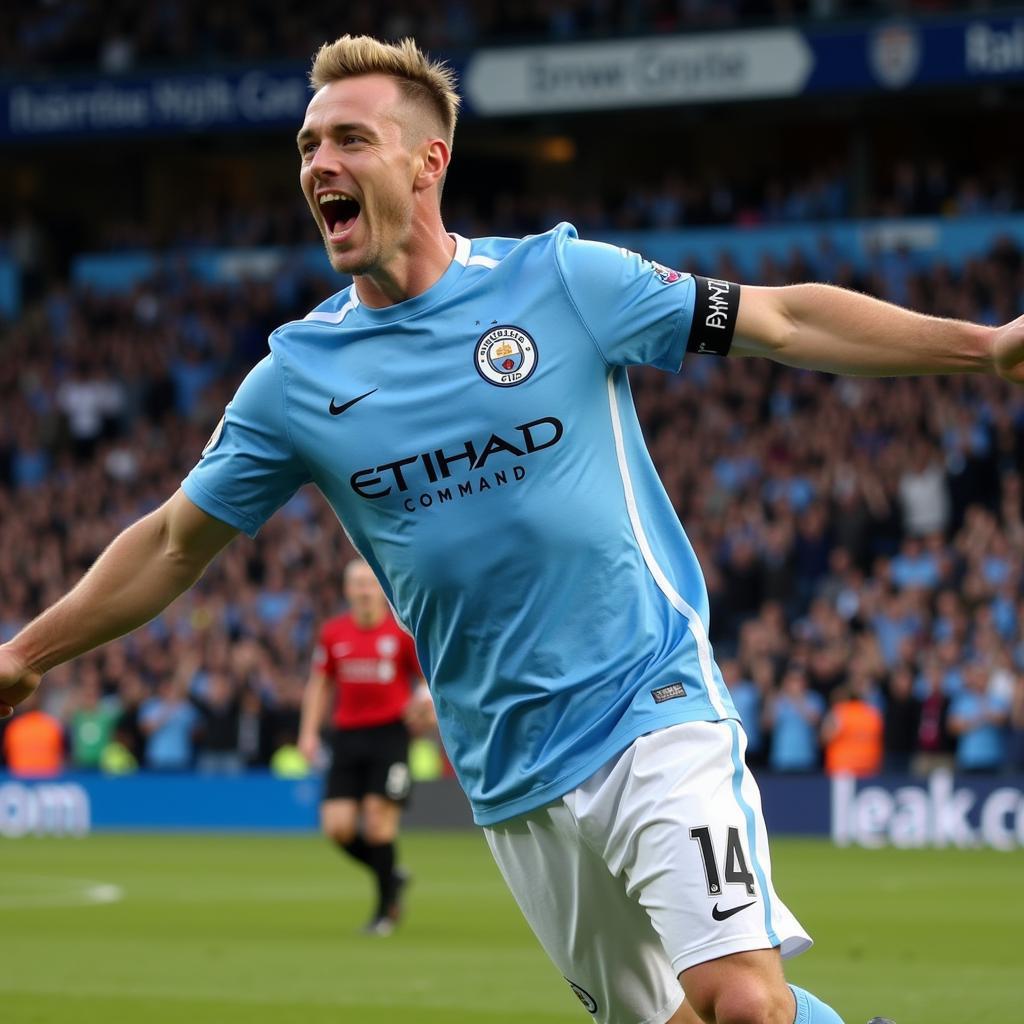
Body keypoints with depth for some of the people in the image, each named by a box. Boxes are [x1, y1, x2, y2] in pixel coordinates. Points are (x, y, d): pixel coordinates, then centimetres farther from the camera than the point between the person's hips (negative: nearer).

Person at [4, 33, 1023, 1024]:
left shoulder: (563, 279, -4)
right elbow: (176, 540, 15)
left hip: (654, 715, -3)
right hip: (511, 779, 3)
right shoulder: (297, 373, 4)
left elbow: (785, 319, 0)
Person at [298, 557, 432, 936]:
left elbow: (429, 678, 5)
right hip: (347, 734, 3)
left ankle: (386, 910, 4)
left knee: (379, 819, -11)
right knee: (337, 826, -6)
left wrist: (425, 705, -16)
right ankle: (391, 875, 21)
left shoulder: (402, 631, -2)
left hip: (390, 733, -3)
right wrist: (309, 732, 8)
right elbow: (319, 684, 16)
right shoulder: (333, 632, 7)